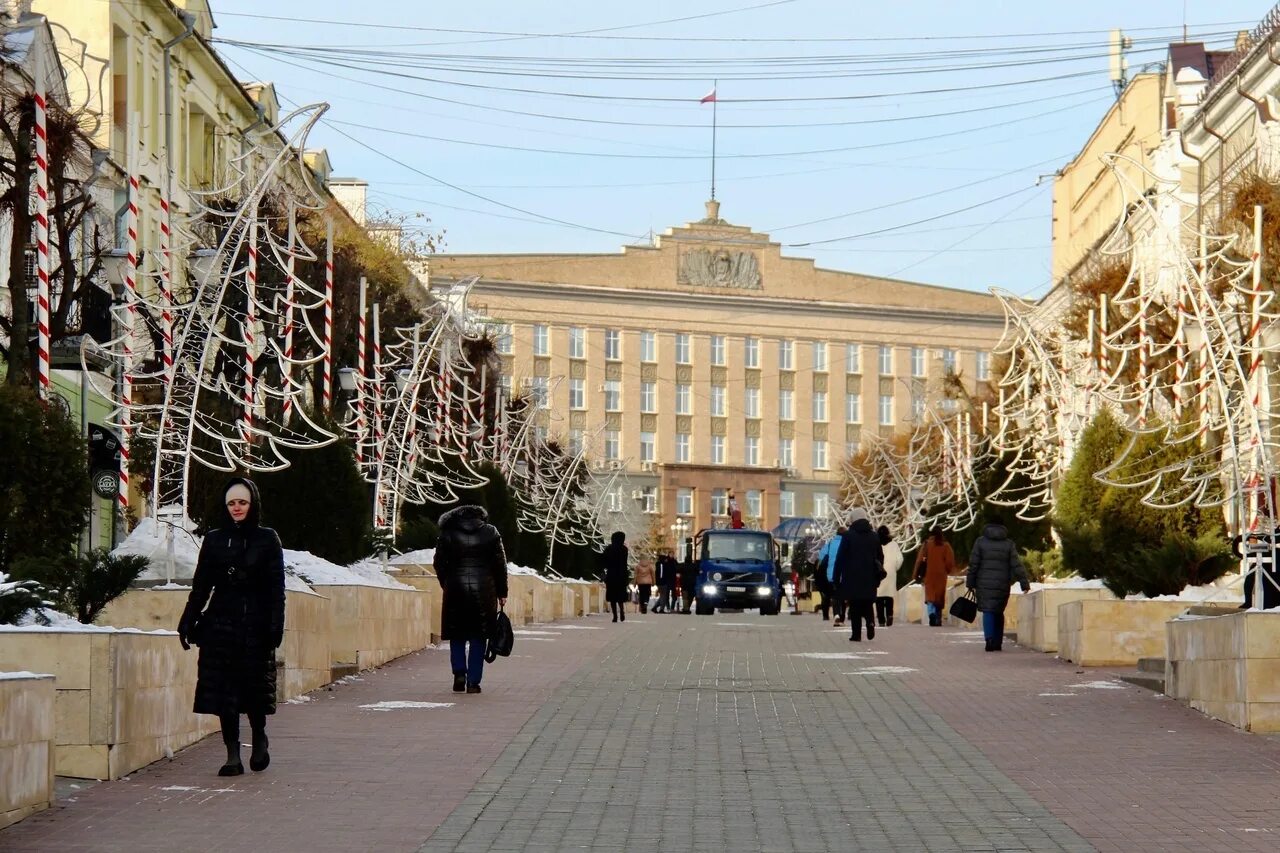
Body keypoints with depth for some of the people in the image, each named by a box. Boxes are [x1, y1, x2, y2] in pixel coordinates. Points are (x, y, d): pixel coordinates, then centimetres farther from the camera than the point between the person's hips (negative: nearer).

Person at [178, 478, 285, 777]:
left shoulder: (267, 539, 3)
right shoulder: (214, 540, 10)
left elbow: (276, 588, 0)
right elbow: (201, 585, 12)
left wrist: (275, 626, -8)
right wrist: (188, 621, 5)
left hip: (255, 626, -2)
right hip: (221, 624, 2)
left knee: (255, 687, -2)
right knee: (224, 690, -3)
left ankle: (259, 739, 25)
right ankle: (233, 755, 1)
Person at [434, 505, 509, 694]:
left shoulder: (448, 534, 2)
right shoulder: (491, 533, 4)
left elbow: (439, 563, 4)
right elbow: (500, 565, 5)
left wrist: (446, 586, 17)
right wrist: (501, 593, 11)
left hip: (455, 590, 0)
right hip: (483, 591, 0)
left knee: (457, 636, 13)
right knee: (478, 638, 6)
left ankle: (459, 673, -4)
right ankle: (473, 682, 2)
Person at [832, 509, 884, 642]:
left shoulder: (848, 536, -5)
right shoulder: (874, 536, 9)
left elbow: (840, 558, -6)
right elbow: (880, 557, 13)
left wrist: (836, 578, -1)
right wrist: (877, 578, 20)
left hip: (852, 578, -3)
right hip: (870, 579, 3)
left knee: (855, 606, 2)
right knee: (868, 604, 13)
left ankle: (856, 634, -1)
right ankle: (870, 622, -14)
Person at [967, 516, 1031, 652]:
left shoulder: (981, 541, 2)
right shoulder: (1009, 544, 5)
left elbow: (973, 564, 0)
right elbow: (1016, 565, -2)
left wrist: (970, 583, 6)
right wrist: (1024, 583, -2)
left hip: (984, 583, -2)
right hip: (1002, 584, 2)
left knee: (988, 612, -4)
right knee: (999, 613, 14)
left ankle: (989, 639, -24)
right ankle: (998, 642, 16)